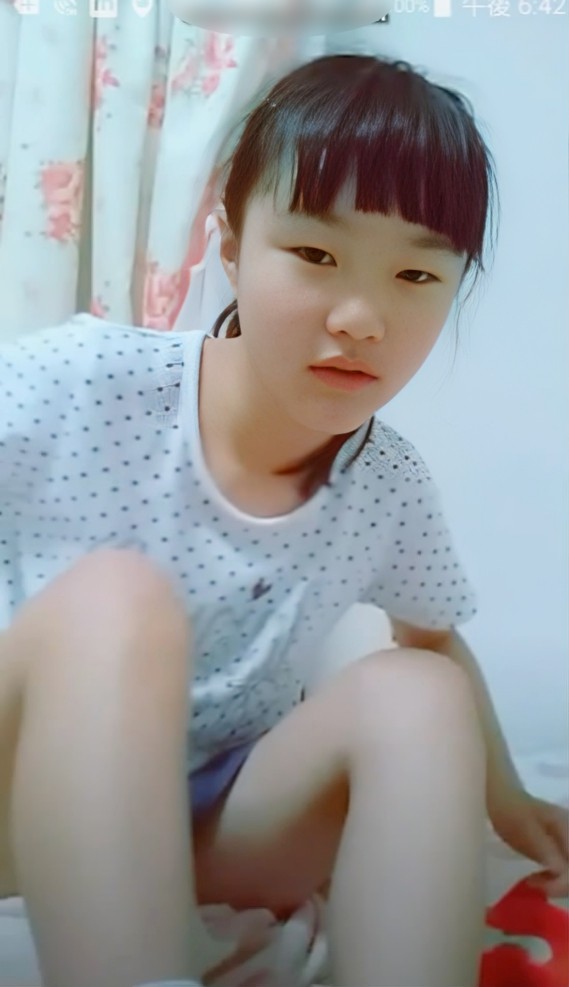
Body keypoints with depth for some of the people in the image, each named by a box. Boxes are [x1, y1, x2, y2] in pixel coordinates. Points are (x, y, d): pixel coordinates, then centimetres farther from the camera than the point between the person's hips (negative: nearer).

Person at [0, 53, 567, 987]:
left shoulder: (392, 489, -8)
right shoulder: (75, 386, -20)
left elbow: (435, 638, 12)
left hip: (207, 830, 3)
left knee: (414, 695, -20)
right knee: (114, 597, -31)